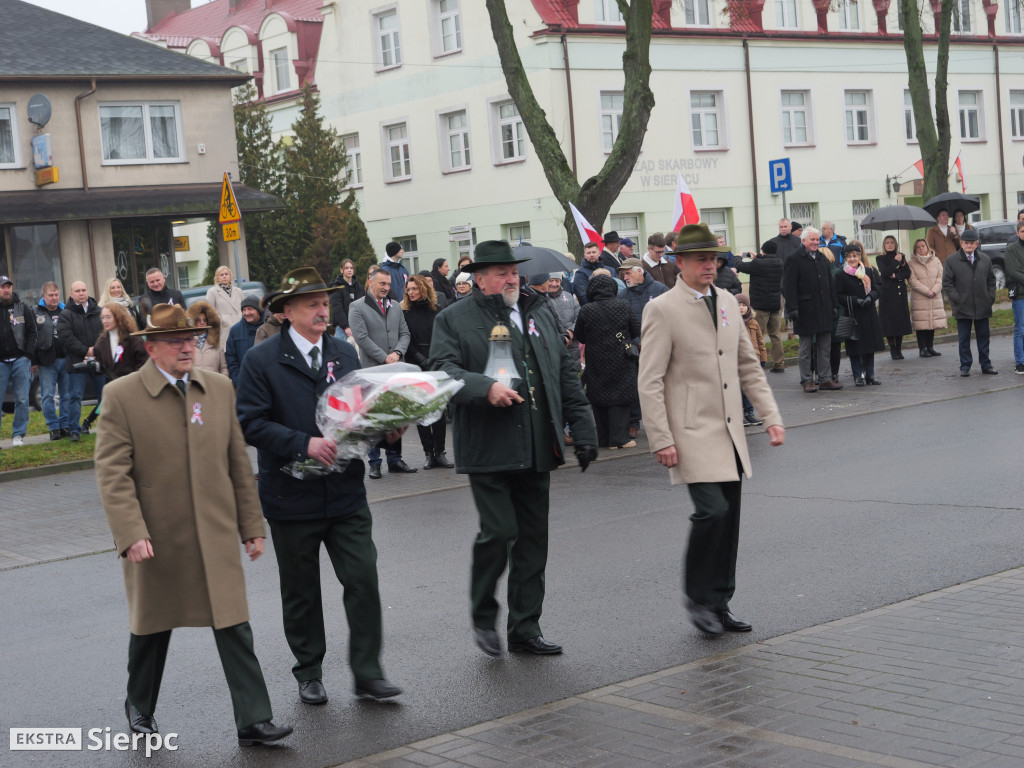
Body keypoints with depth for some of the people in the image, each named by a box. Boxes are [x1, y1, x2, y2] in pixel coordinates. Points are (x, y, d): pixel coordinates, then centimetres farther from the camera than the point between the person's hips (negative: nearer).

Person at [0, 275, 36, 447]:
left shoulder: (23, 308, 7)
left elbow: (32, 333, 5)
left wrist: (29, 357, -3)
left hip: (20, 360, 0)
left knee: (22, 400, 1)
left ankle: (18, 434, 8)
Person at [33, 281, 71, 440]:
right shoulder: (36, 313, 3)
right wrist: (33, 361, -5)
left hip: (66, 360, 2)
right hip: (47, 362, -2)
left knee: (67, 395, 4)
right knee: (48, 396, -3)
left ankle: (66, 425, 12)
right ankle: (54, 427, 3)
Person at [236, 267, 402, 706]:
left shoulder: (345, 354, 10)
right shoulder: (261, 361, -6)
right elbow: (250, 423, -11)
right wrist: (304, 444, -21)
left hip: (346, 492, 3)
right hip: (292, 496, -3)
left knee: (363, 579, -4)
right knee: (301, 591, 10)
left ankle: (367, 673, 6)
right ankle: (309, 673, 26)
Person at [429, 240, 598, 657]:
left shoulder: (538, 315, 17)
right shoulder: (454, 319, 1)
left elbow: (566, 376, 18)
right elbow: (444, 371, -12)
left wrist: (583, 431, 12)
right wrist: (486, 388, -27)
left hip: (537, 449, 6)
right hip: (488, 449, -5)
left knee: (533, 538, 8)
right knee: (498, 532, -10)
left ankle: (525, 627, 18)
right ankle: (483, 617, 13)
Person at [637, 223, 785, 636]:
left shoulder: (727, 302, 12)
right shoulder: (662, 310, -8)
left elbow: (749, 366, 18)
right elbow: (650, 382, -10)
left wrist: (771, 417, 9)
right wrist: (661, 441, -15)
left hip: (730, 433, 7)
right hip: (692, 434, -7)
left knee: (729, 518, 9)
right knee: (712, 511, -16)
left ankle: (720, 603, 21)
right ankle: (698, 598, 3)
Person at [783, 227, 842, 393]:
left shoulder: (822, 259, 14)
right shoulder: (794, 260, -6)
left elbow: (830, 283, 20)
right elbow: (789, 286, -11)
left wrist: (833, 304, 13)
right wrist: (792, 308, -17)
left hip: (824, 310, 6)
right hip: (805, 311, -6)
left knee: (824, 347, 8)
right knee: (806, 347, 1)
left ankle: (824, 379, 14)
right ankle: (807, 380, 8)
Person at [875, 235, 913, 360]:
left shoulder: (901, 257, 13)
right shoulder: (880, 258, 3)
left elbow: (908, 274, 6)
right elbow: (885, 273, -13)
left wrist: (896, 276, -8)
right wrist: (896, 262, -12)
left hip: (900, 293, 3)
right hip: (887, 292, -3)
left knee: (901, 320, 0)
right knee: (889, 321, -6)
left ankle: (898, 349, 7)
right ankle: (892, 350, -1)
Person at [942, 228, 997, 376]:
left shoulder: (985, 260, 9)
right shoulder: (951, 261, -2)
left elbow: (991, 280, 16)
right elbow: (947, 283, -2)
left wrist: (991, 298, 4)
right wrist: (957, 300, -9)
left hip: (982, 307, 3)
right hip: (963, 308, -3)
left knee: (983, 337, 9)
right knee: (964, 339, 3)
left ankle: (986, 365, 17)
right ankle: (965, 366, 10)